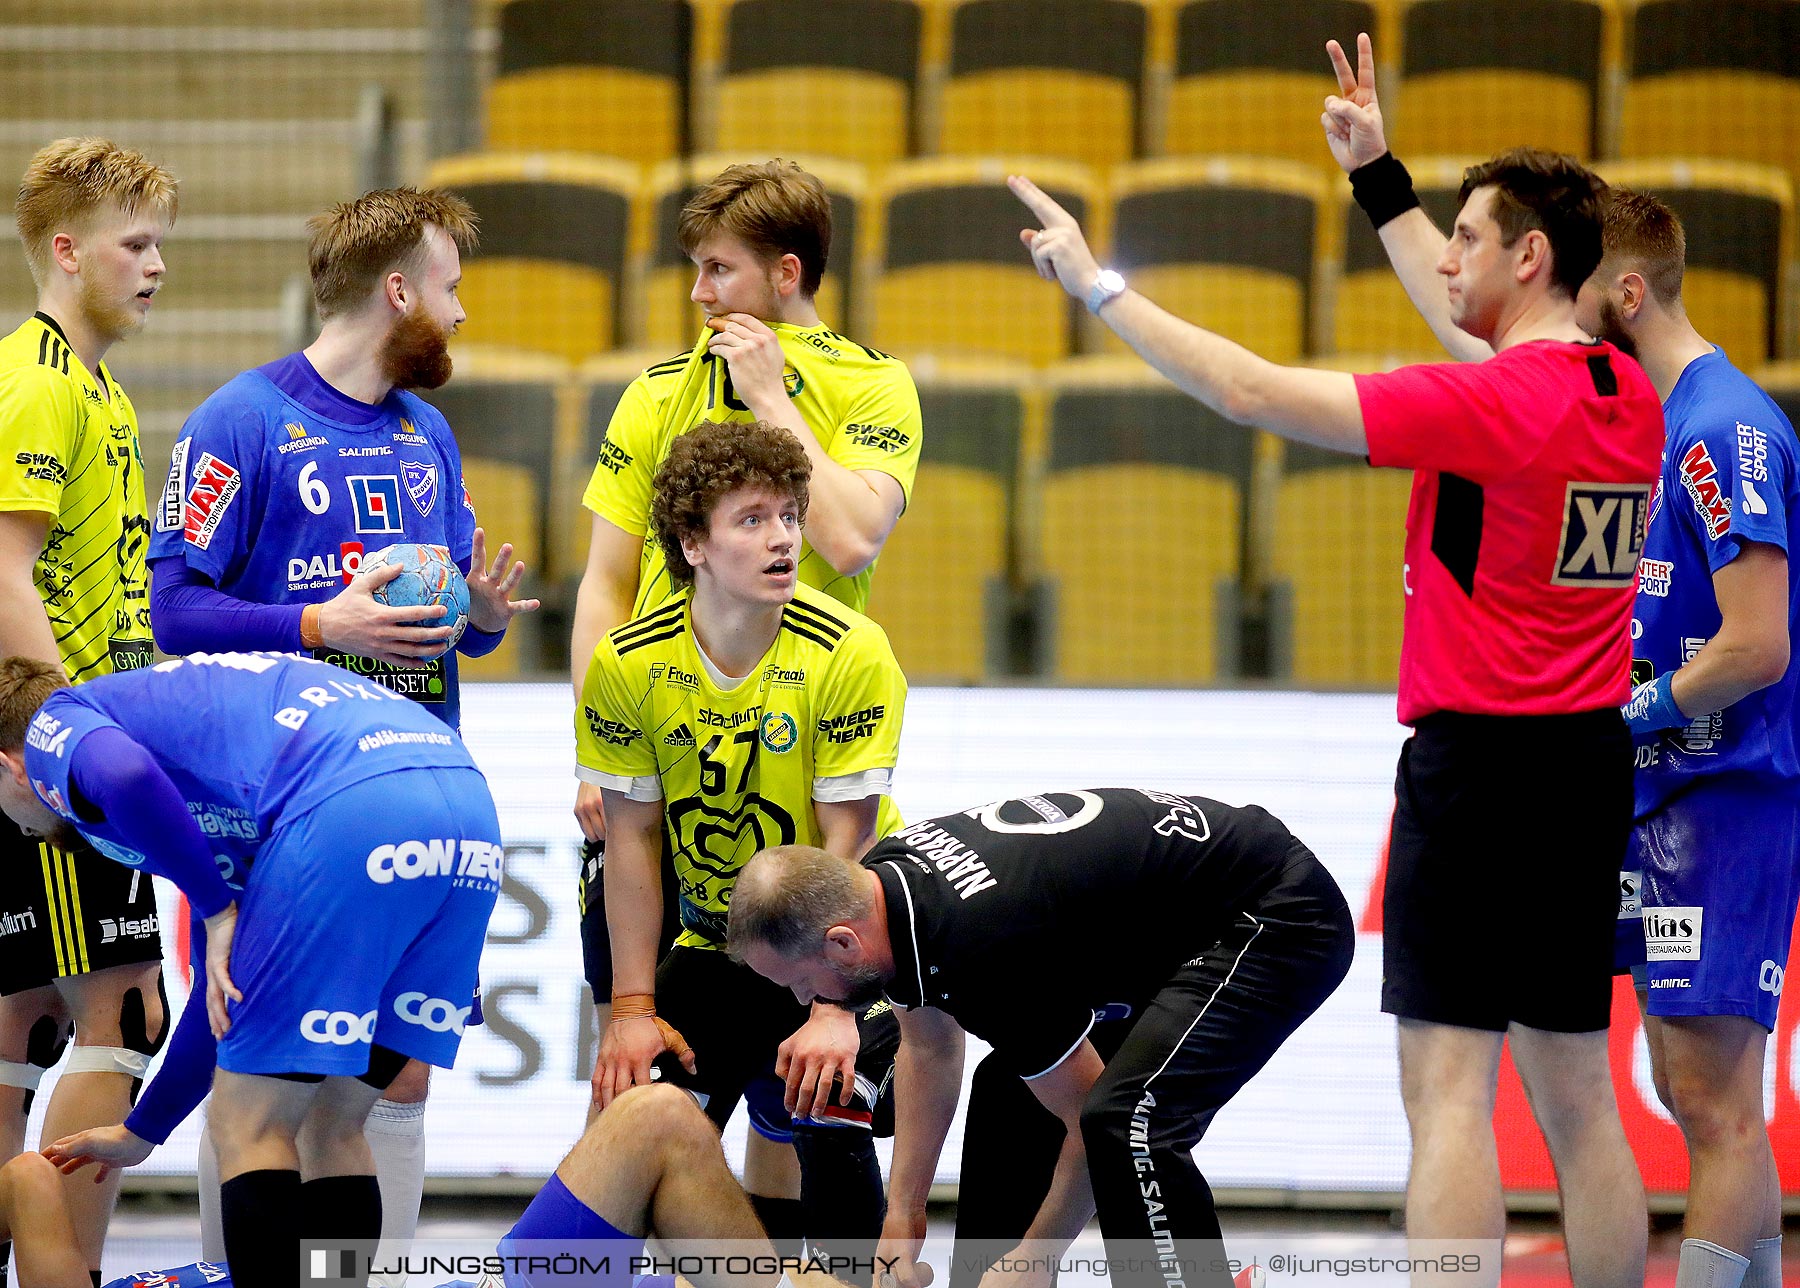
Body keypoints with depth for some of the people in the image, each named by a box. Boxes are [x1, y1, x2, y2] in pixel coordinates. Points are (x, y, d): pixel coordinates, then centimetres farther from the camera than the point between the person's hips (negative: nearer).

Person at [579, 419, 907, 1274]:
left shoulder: (849, 654, -21)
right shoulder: (628, 665, -12)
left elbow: (846, 845, -20)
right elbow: (633, 842, -5)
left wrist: (834, 1011, -23)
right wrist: (633, 1007, -9)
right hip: (711, 945, 3)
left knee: (828, 1131, -22)